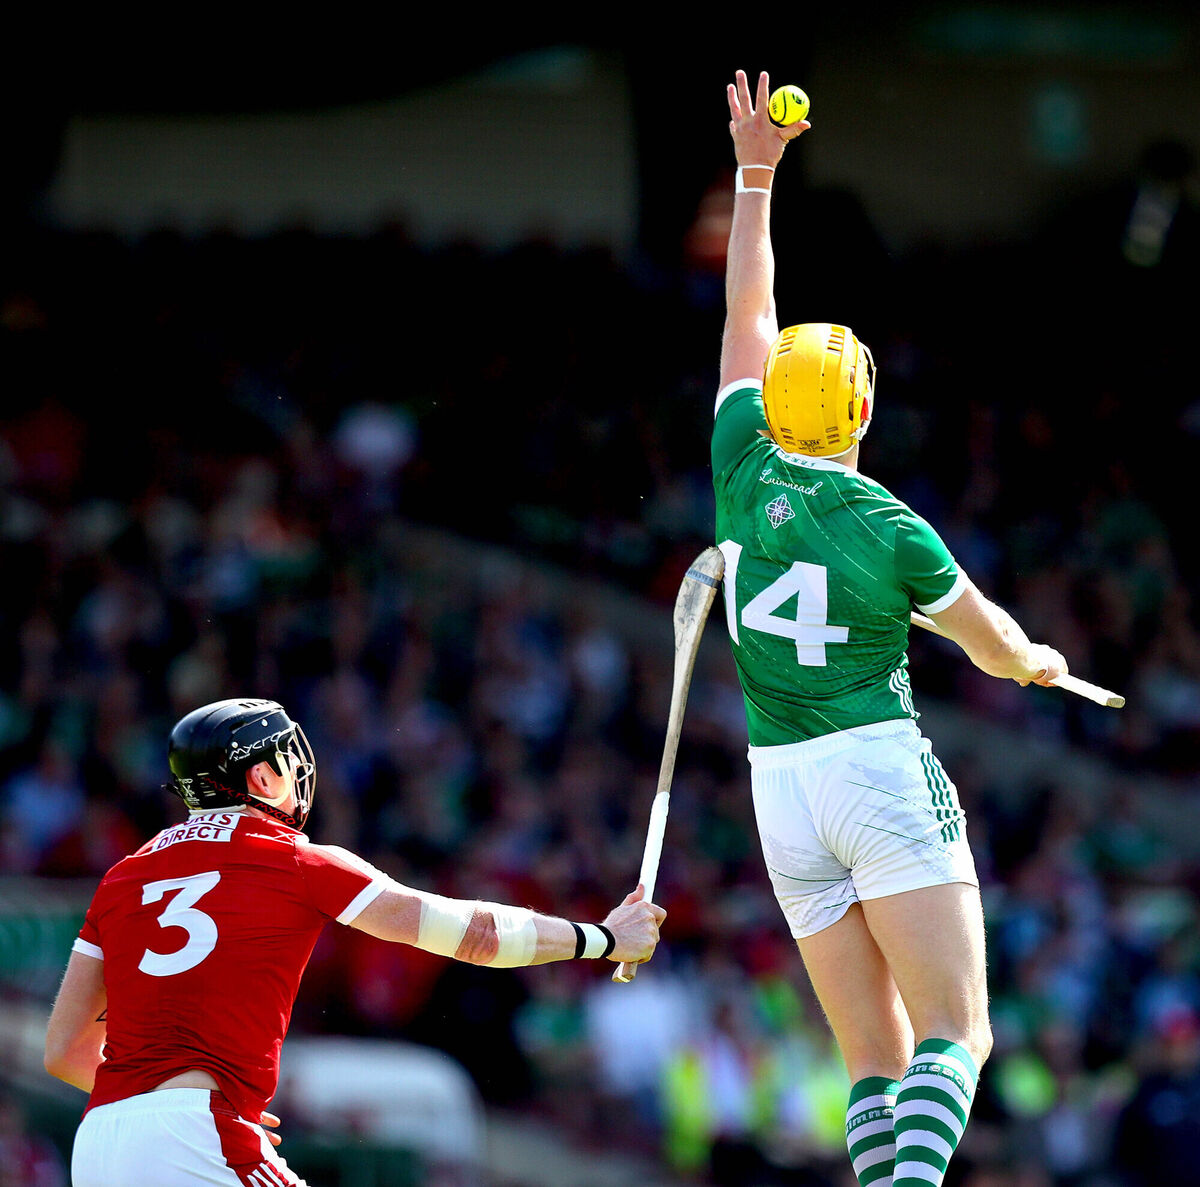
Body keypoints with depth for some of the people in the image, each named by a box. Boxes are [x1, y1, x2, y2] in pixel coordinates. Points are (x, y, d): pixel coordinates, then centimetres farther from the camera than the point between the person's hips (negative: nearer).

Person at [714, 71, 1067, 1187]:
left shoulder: (746, 469, 1)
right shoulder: (892, 529, -8)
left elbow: (745, 319, 14)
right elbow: (995, 644, 6)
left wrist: (755, 174, 21)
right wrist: (1035, 660, 30)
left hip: (781, 789, 5)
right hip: (882, 771, -5)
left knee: (875, 1057, 7)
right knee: (954, 1037, -9)